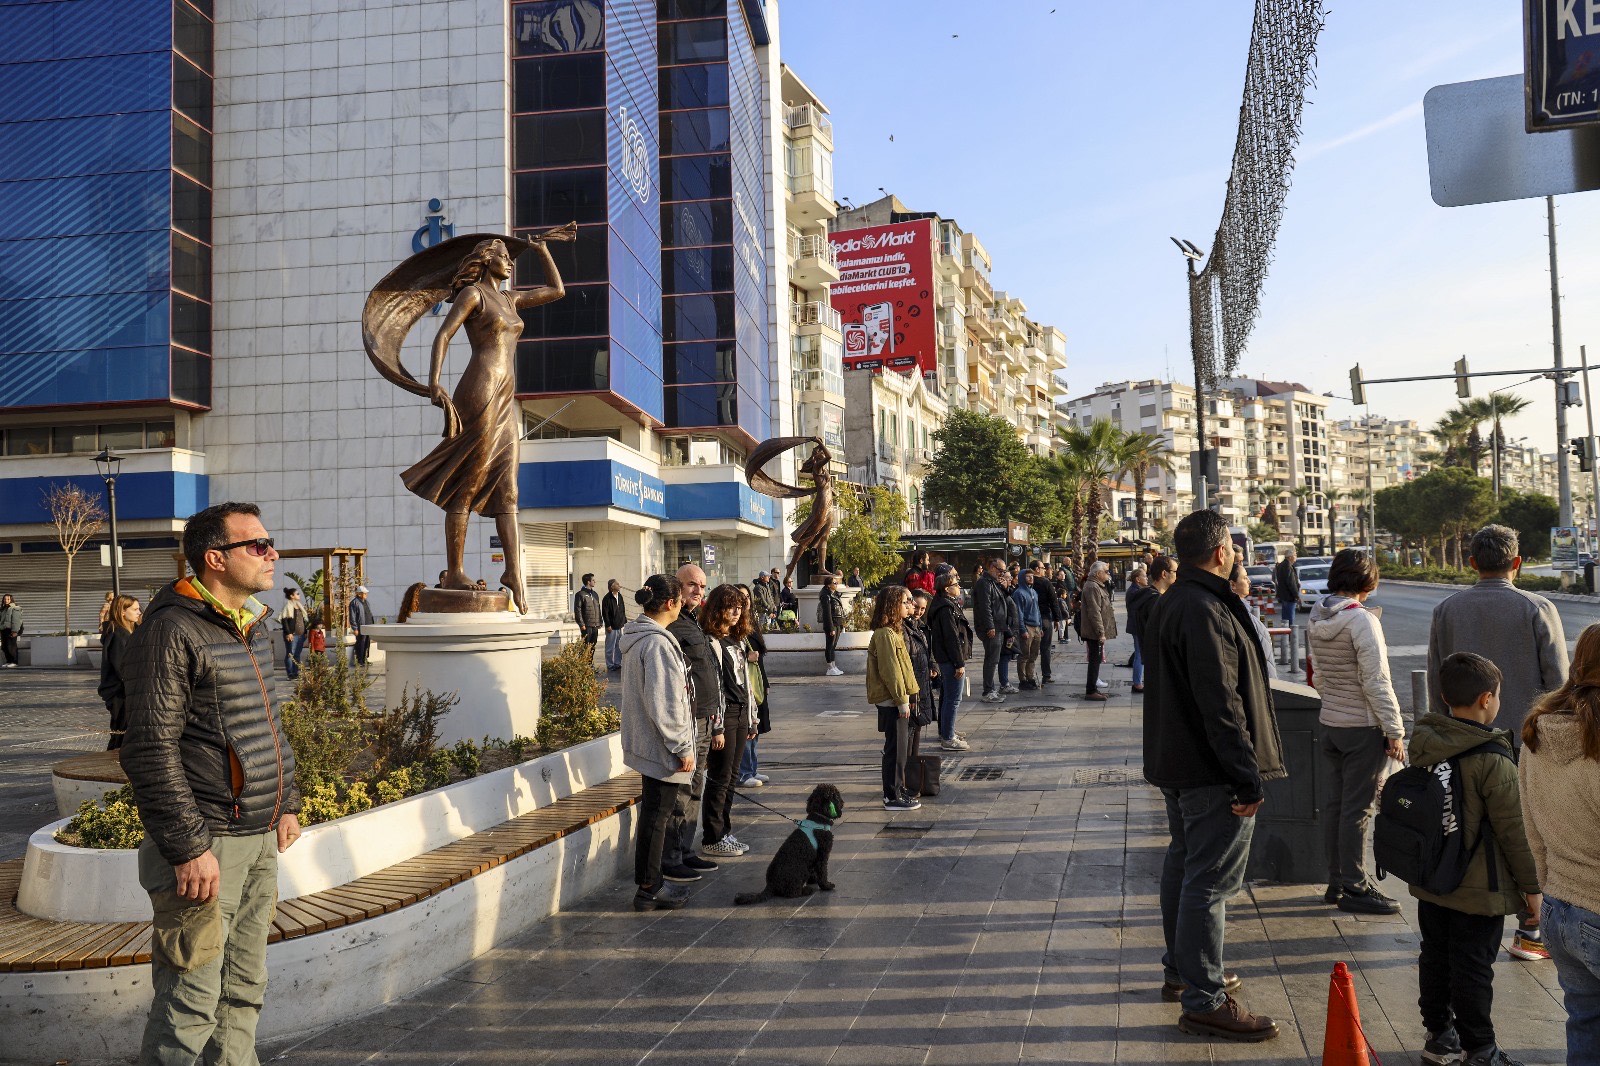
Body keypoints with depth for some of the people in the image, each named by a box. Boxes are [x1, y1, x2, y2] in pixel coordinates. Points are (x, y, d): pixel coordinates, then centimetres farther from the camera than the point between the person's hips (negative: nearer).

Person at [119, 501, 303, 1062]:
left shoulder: (254, 627, 14)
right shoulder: (171, 630, -14)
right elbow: (151, 750, -18)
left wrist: (286, 803, 20)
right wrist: (188, 847, -19)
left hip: (259, 838, 9)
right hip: (208, 844, -8)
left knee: (245, 989, 15)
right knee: (192, 1001, -3)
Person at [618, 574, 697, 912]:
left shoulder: (636, 637, 9)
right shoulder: (657, 643, -22)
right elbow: (663, 704, -24)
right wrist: (682, 748, -17)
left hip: (644, 741, 10)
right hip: (660, 744, -10)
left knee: (653, 811, 18)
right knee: (657, 814, 0)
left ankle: (649, 880, 29)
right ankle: (649, 889, 9)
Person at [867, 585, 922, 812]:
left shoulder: (894, 631, 14)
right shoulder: (885, 634, -19)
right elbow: (890, 670, -21)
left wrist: (906, 697, 18)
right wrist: (902, 701, -19)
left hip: (897, 700, 10)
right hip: (892, 701, -10)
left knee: (901, 747, 17)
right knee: (896, 748, -3)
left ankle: (898, 789, 27)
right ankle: (893, 798, 4)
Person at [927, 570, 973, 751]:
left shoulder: (949, 604, 13)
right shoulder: (946, 609, -21)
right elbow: (952, 638, -23)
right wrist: (959, 663, -21)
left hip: (944, 659, 11)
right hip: (951, 659, -11)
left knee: (947, 696, 21)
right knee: (953, 699, -7)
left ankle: (945, 731, 33)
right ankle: (948, 738, -3)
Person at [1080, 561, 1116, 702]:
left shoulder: (1097, 586, 18)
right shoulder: (1092, 588, -17)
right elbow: (1094, 612, -23)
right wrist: (1101, 632, -23)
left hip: (1096, 631, 11)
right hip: (1095, 632, -11)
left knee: (1095, 659, 14)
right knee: (1095, 659, -7)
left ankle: (1092, 688, 21)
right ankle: (1090, 691, -3)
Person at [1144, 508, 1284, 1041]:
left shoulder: (1169, 604, 11)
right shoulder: (1206, 611, -22)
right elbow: (1221, 703, -26)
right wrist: (1247, 777, -22)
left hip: (1176, 763, 11)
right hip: (1212, 772, -11)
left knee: (1183, 866, 20)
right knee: (1211, 882, -4)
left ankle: (1182, 971, 34)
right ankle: (1204, 1001, 2)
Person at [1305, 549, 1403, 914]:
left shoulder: (1315, 619, 5)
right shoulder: (1361, 619, -18)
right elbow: (1376, 681, -18)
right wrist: (1394, 730, -13)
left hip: (1330, 722, 8)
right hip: (1364, 726, -8)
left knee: (1335, 803, 13)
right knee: (1358, 809, 0)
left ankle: (1337, 881, 23)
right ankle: (1355, 888, 7)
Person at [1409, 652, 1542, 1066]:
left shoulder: (1423, 742, -3)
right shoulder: (1492, 761, -22)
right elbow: (1513, 830, -16)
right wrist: (1531, 885, -4)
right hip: (1479, 890, -6)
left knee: (1435, 957, 17)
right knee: (1473, 970, 4)